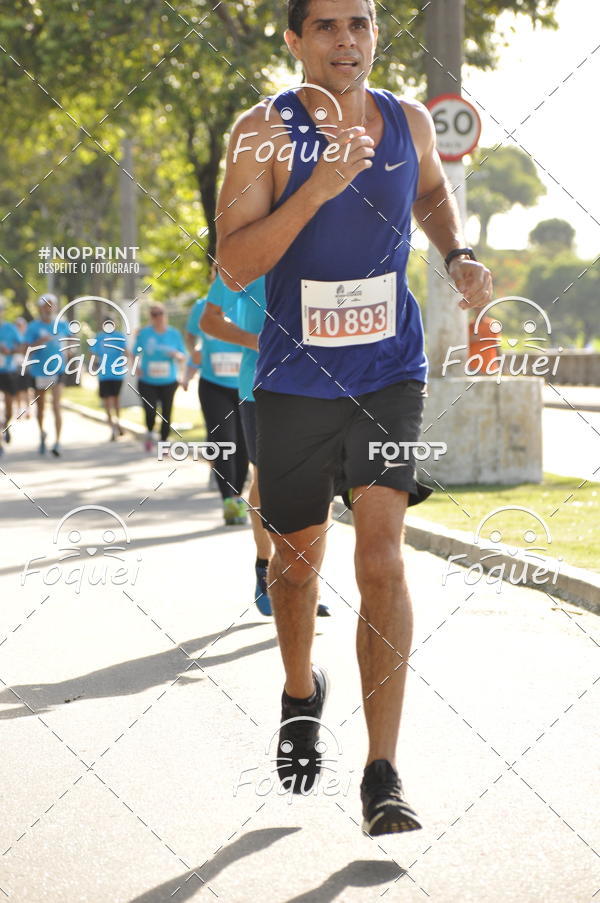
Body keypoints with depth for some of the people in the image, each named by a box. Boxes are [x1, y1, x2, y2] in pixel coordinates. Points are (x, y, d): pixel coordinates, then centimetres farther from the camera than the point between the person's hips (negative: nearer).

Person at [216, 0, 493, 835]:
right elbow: (234, 264, -19)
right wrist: (319, 187, -29)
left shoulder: (408, 123, 1)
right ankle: (302, 693, 45)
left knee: (382, 556, -13)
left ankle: (383, 776, -12)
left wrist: (458, 255, 5)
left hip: (390, 375, 1)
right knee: (298, 555, 14)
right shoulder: (264, 132, -11)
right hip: (295, 382, -1)